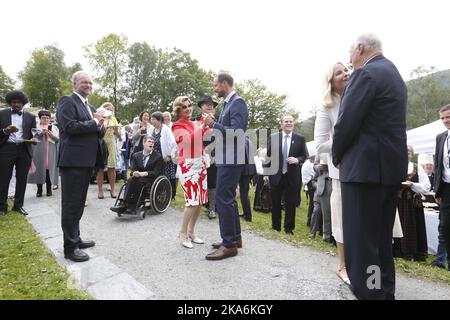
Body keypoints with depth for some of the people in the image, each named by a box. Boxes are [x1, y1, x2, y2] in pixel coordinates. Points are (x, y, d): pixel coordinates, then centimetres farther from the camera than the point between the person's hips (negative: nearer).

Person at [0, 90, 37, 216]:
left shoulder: (30, 117, 10)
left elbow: (33, 134, 8)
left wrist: (34, 139, -13)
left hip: (24, 150, 1)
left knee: (22, 179, 5)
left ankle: (18, 205, 15)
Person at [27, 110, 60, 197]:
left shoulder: (54, 128, 15)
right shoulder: (36, 127, 12)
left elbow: (58, 139, 8)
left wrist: (52, 135, -11)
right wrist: (41, 132, -15)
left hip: (50, 153, 1)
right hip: (39, 153, 0)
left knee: (49, 169, -2)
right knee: (39, 169, -4)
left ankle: (49, 189, 5)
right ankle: (39, 190, 3)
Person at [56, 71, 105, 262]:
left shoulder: (90, 107, 20)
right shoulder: (67, 101, -5)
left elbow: (100, 132, 17)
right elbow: (70, 127, -19)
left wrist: (100, 125, -3)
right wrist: (94, 122, -10)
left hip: (87, 160, 9)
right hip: (73, 160, -8)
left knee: (78, 203, 16)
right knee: (71, 204, -2)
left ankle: (75, 239, 29)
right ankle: (70, 247, 7)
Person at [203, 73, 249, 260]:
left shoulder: (237, 102, -11)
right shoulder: (228, 103, 17)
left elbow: (235, 131, -21)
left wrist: (213, 124, -15)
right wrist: (213, 125, 5)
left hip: (231, 159, -10)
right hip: (226, 158, 10)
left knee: (223, 199, -8)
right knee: (228, 198, 14)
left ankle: (229, 244, 2)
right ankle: (234, 237, 26)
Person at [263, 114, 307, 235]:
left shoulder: (300, 138, 2)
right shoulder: (273, 137, 3)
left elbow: (304, 156, 6)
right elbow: (268, 156, 4)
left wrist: (297, 160, -16)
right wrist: (266, 172, -1)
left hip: (292, 176, 0)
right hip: (276, 175, 1)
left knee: (290, 204, 7)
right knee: (275, 203, 10)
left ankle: (289, 228, 22)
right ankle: (275, 226, 26)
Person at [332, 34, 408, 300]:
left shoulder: (366, 73, -10)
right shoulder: (394, 74, 20)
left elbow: (347, 122, -15)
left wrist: (338, 157, 0)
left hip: (366, 166, -10)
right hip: (392, 165, 10)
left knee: (360, 240, -4)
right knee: (381, 238, 18)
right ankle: (385, 291, 30)